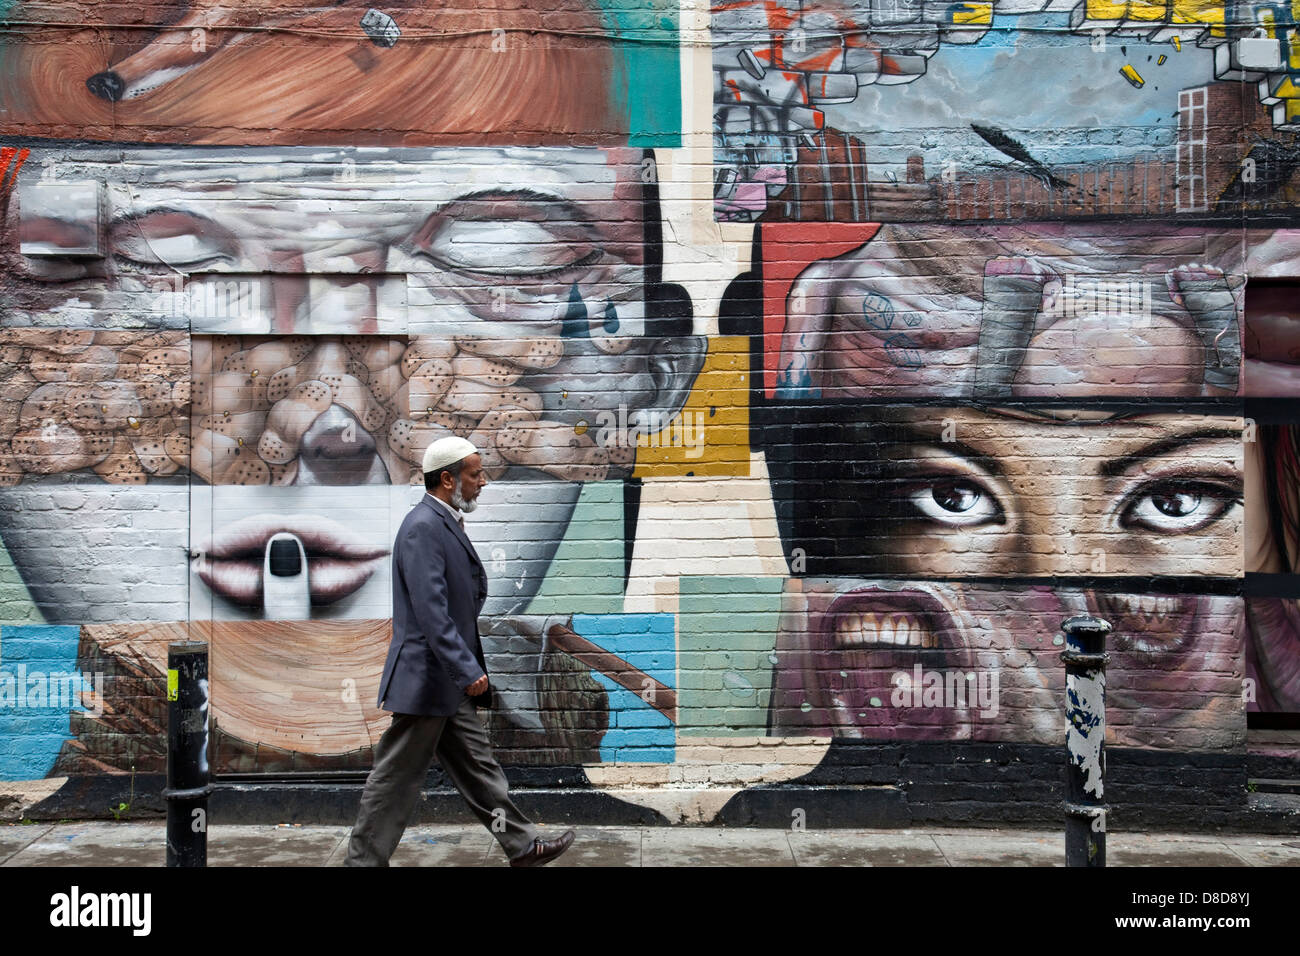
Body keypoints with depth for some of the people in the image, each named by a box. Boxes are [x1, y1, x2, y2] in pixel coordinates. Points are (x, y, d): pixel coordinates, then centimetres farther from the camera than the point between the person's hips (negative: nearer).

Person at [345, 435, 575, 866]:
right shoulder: (423, 527, -18)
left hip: (449, 681, 10)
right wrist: (468, 671, -27)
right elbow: (430, 610, -25)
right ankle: (364, 859, 11)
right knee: (397, 775, 0)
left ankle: (522, 846, 21)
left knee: (477, 764, 15)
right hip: (425, 677, -10)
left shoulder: (446, 523, 14)